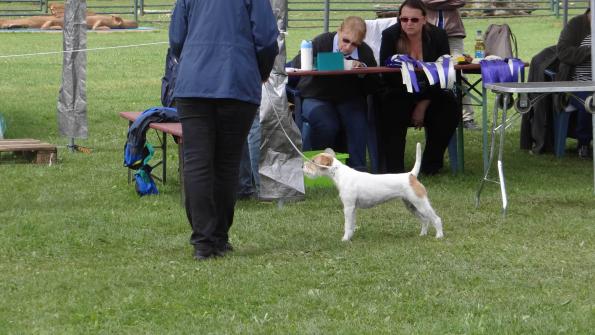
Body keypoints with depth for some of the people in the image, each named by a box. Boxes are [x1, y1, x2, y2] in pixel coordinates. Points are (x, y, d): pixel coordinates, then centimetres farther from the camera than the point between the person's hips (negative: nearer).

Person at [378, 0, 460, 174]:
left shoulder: (438, 36, -5)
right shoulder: (390, 35, -8)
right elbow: (386, 74, -10)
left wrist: (423, 105, -15)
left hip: (430, 96, 2)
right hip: (399, 94, -2)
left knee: (450, 107, -25)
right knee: (392, 110, -32)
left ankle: (431, 164, -10)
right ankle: (394, 169, -30)